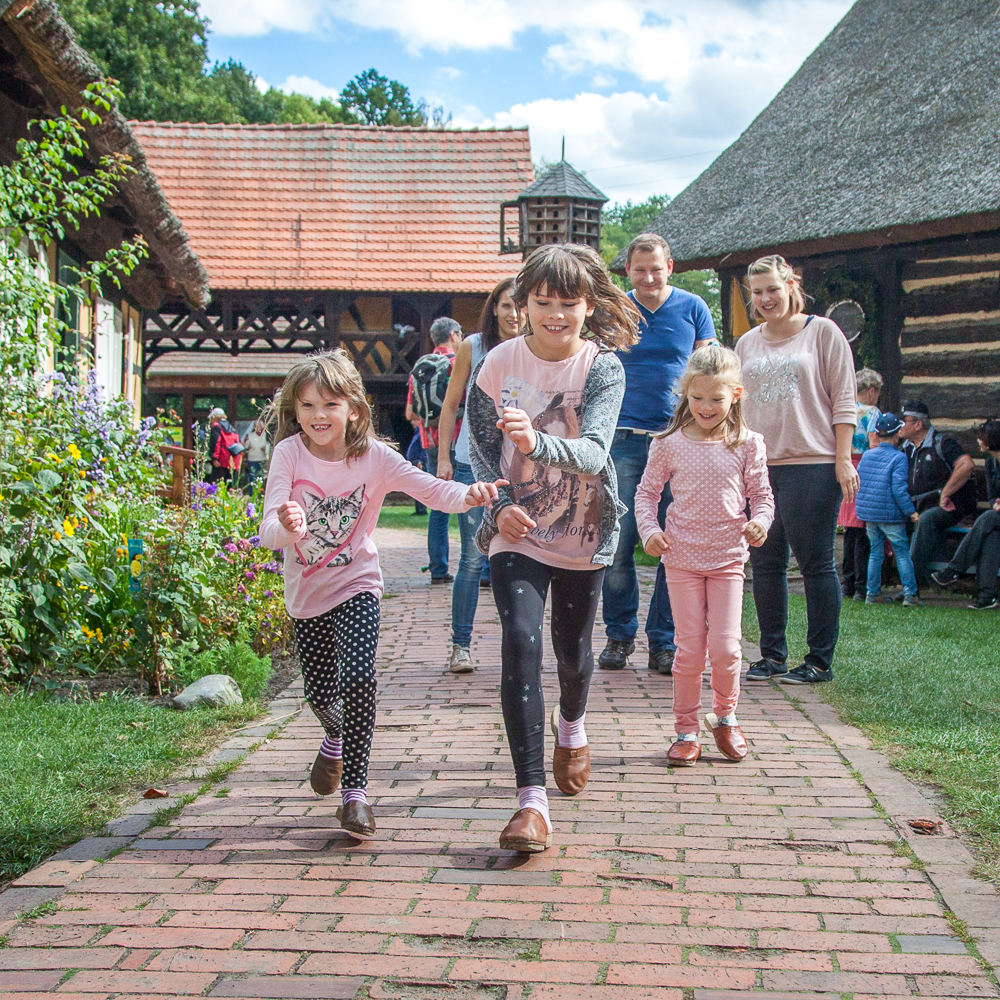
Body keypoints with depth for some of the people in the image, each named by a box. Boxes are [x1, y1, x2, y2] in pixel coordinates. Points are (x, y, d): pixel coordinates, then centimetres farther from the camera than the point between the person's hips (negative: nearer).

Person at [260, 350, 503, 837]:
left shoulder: (374, 457, -15)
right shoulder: (289, 454, -15)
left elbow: (430, 489, -23)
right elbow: (270, 531, -22)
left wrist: (468, 494, -44)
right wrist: (287, 527, -46)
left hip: (356, 584, -2)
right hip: (306, 590, 2)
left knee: (357, 679, -21)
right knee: (320, 692, 12)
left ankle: (355, 791, -10)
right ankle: (336, 737, 49)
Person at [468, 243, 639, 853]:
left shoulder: (603, 368, -13)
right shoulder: (500, 364, -7)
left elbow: (594, 452, -28)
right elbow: (481, 444, 5)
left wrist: (536, 442, -47)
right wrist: (500, 504, -11)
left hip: (583, 532, 0)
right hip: (517, 531, 0)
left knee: (573, 647, 15)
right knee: (521, 640, -18)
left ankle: (572, 728, 52)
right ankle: (532, 802, -18)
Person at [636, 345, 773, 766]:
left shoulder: (747, 444, 1)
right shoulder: (669, 444, -1)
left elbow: (761, 494, 7)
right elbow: (647, 491, 7)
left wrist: (760, 521, -14)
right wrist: (649, 529, -9)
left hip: (728, 558, 0)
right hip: (682, 558, 0)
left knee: (726, 648, -4)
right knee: (690, 649, 1)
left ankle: (725, 718, 22)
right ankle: (685, 731, 15)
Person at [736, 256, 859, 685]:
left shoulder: (822, 332, 2)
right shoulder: (747, 344, 15)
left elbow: (843, 399, -1)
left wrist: (843, 460, -8)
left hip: (813, 464, -5)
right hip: (759, 467, 5)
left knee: (815, 563, -2)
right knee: (765, 562, 6)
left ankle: (820, 661, 5)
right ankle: (772, 655, 16)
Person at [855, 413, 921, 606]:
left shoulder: (866, 455, 7)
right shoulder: (898, 458, -11)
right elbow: (899, 489, -16)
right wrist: (911, 511, -10)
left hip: (868, 512, 5)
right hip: (889, 514, -5)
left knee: (875, 552, 14)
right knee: (902, 552, 2)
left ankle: (872, 593, 13)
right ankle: (909, 594, -2)